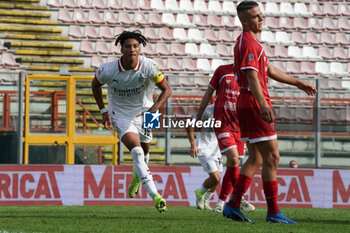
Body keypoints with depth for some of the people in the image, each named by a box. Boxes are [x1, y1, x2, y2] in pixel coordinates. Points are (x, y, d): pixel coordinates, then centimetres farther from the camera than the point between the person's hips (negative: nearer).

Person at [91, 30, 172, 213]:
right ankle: (155, 196, -31)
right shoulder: (108, 70, -21)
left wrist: (154, 108, -28)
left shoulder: (148, 66, -21)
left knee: (144, 152, 19)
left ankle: (137, 175, 57)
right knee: (137, 152, -23)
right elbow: (95, 84, 2)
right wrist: (103, 111, -2)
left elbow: (166, 89, -13)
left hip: (143, 114, 3)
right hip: (121, 115, -3)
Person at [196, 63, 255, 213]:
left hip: (239, 126, 4)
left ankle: (221, 201, 16)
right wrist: (198, 118, 10)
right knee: (233, 159, -18)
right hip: (222, 124, -4)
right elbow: (208, 94, 8)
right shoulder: (222, 71, 2)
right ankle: (240, 198, -7)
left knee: (232, 165, 4)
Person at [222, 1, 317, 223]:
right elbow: (252, 77, -26)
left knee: (256, 159, 13)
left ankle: (233, 206, 10)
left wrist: (298, 83, 33)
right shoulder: (248, 43, -14)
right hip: (254, 105, -11)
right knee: (271, 157, -7)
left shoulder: (252, 42, 20)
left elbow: (269, 70, 30)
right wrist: (263, 104, -37)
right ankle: (273, 212, -5)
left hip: (248, 105, 11)